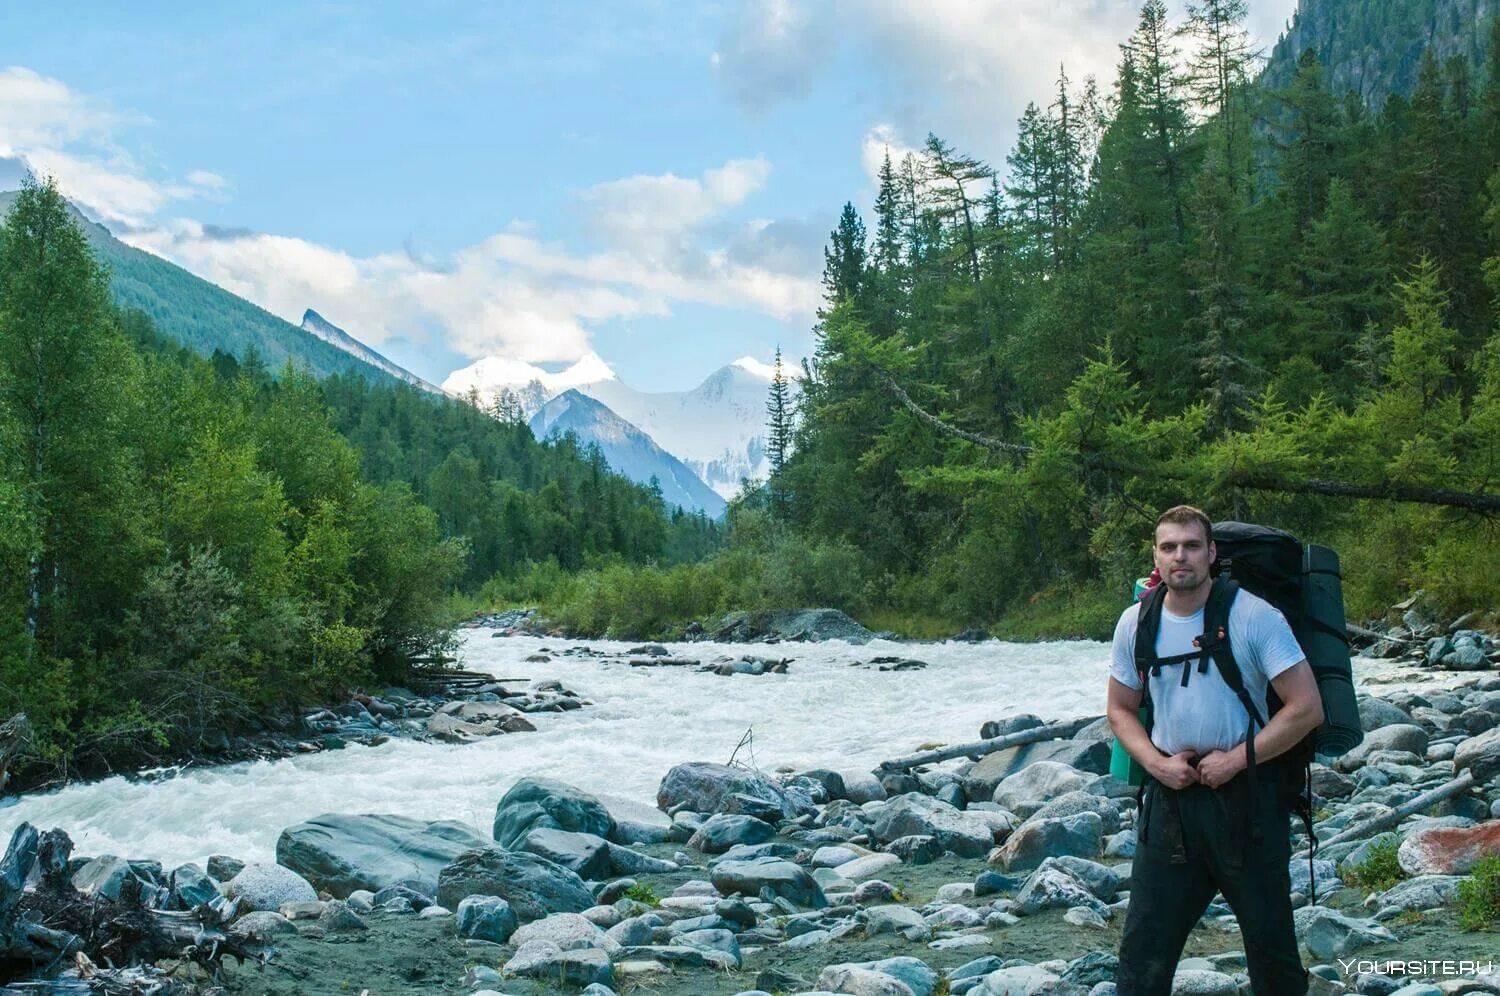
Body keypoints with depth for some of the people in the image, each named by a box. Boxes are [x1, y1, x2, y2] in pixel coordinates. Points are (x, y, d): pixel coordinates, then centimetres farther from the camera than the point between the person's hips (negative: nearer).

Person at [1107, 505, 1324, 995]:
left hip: (1245, 796, -3)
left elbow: (1307, 708, -12)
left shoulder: (1254, 616, -10)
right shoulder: (1136, 623, 1)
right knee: (1144, 946, 4)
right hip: (1169, 797, 3)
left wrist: (1235, 760, -14)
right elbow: (1120, 710, 12)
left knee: (1269, 938, 11)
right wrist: (1156, 763, -5)